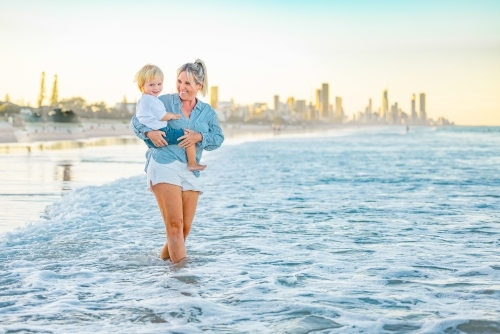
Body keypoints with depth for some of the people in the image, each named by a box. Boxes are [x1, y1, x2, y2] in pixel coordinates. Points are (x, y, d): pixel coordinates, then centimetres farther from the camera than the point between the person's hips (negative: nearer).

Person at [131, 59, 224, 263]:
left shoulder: (207, 112, 14)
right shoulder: (165, 101, 4)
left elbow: (218, 138, 6)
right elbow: (136, 120, 6)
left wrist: (199, 137, -13)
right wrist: (149, 132, -14)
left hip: (190, 172, 5)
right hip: (164, 166, -5)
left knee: (185, 227, 9)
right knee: (175, 223, -14)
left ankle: (165, 257, 32)